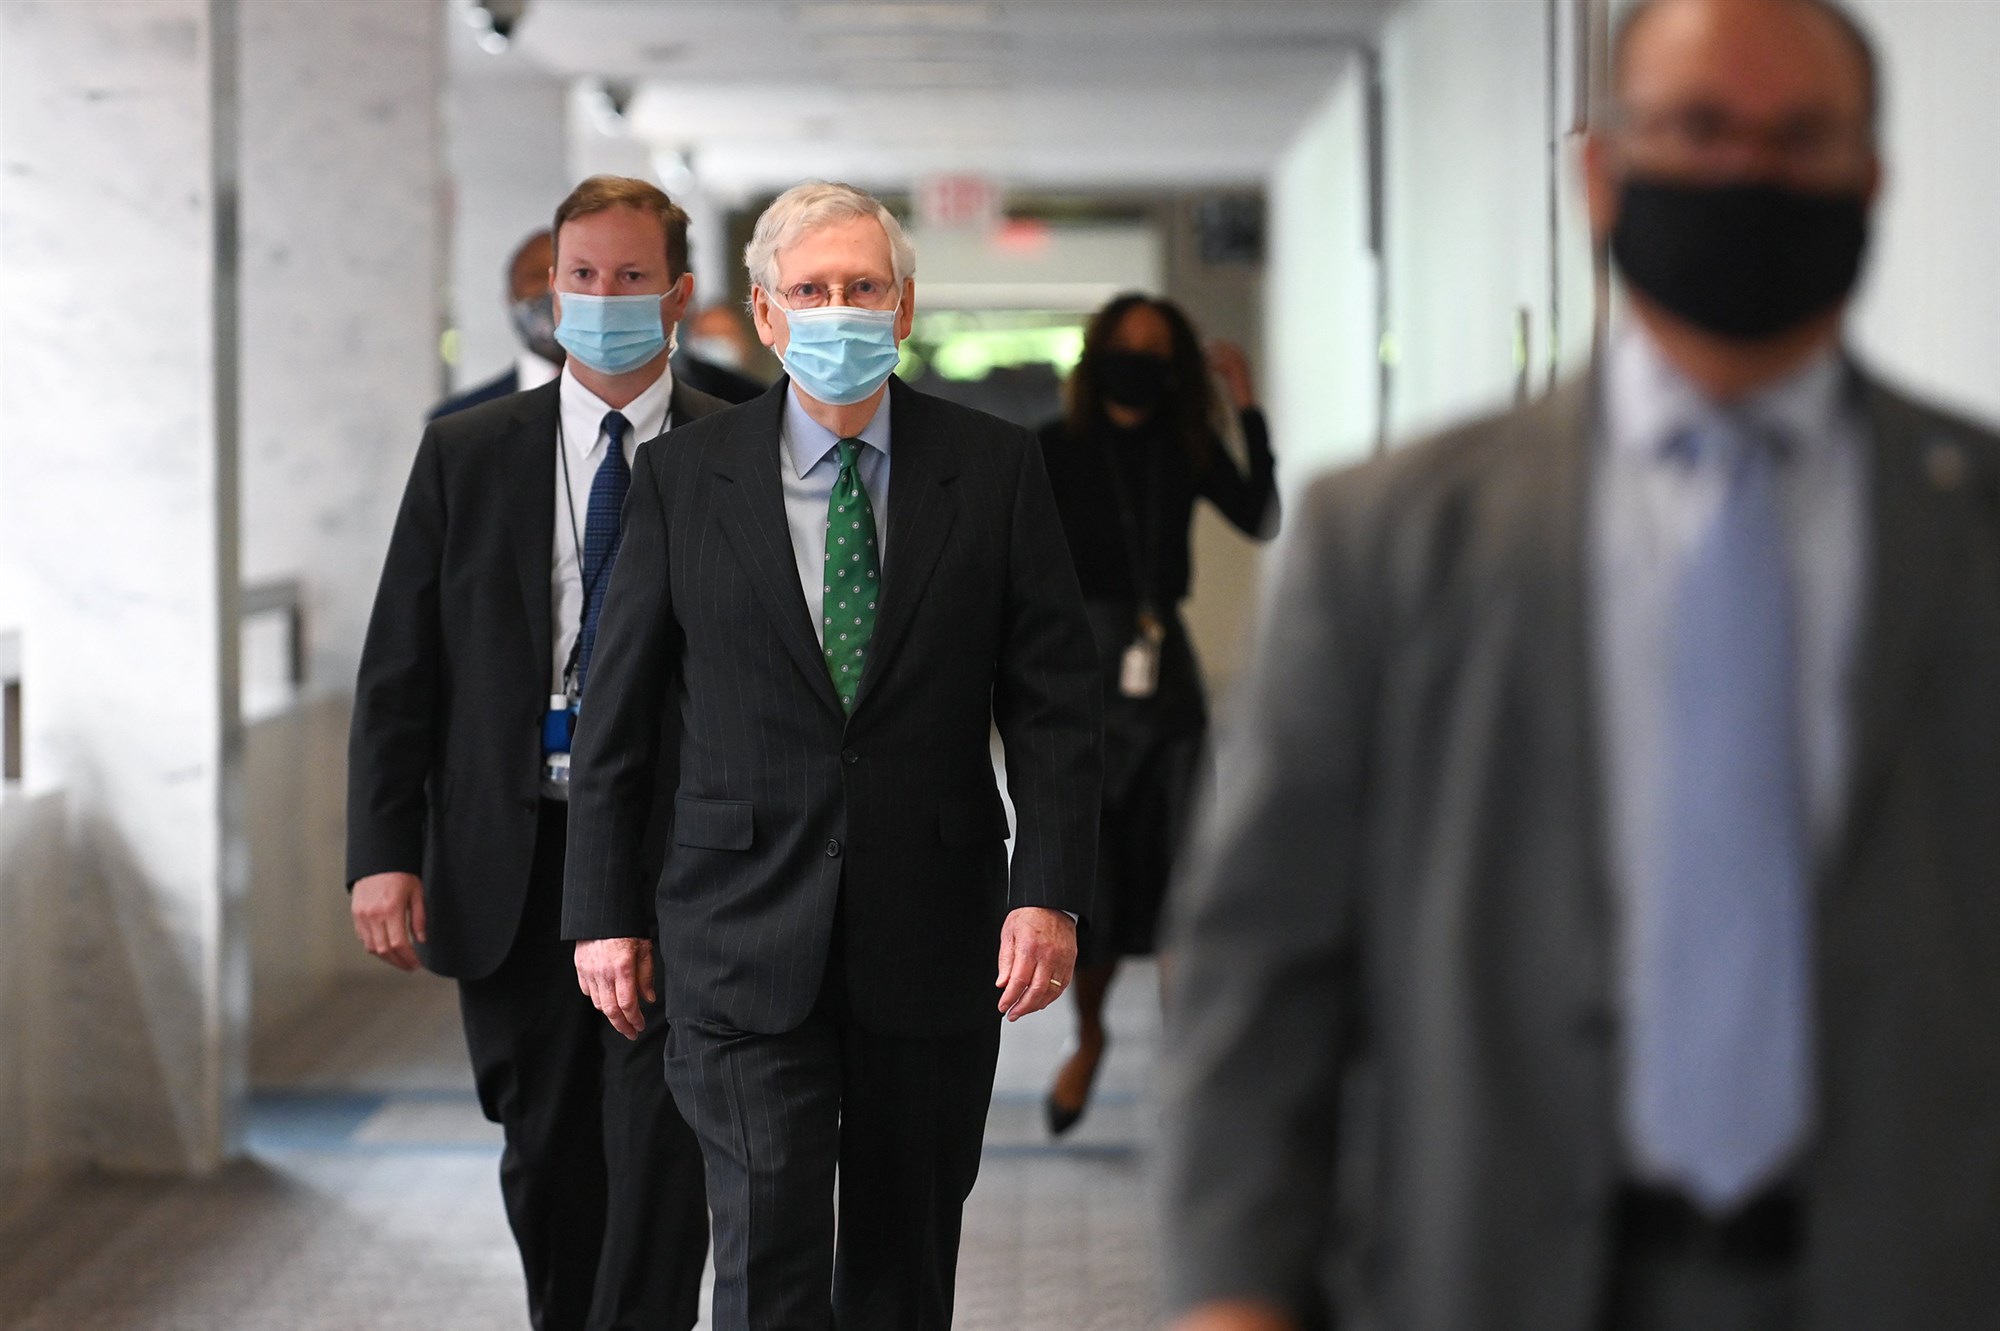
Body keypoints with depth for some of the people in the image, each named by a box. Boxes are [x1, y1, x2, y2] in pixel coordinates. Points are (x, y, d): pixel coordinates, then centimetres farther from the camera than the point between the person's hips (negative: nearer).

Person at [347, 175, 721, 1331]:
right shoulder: (466, 455, 7)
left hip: (675, 852, -2)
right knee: (547, 1156, 11)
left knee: (658, 1147, -9)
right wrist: (384, 852, -4)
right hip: (510, 856, 2)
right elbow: (399, 669, 5)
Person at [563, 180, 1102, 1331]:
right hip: (748, 942, -1)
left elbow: (1056, 697, 0)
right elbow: (619, 710, 6)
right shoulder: (685, 479, 2)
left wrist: (1050, 891, -9)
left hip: (934, 936, 1)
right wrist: (606, 914, 3)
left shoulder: (996, 469, 2)